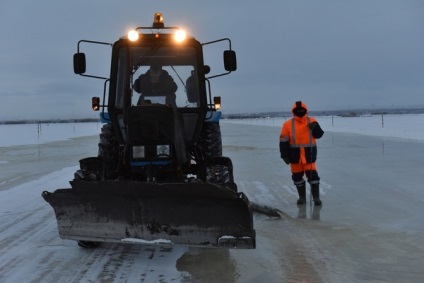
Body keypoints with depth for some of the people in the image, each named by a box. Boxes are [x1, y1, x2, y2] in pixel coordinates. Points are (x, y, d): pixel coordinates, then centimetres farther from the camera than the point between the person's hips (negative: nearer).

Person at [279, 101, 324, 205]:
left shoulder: (311, 121, -1)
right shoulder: (288, 124, -5)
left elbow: (319, 135, -5)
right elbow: (284, 141, -4)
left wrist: (315, 127, -25)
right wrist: (284, 155, -8)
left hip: (309, 154, -1)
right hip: (295, 155, 1)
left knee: (312, 175, -4)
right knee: (297, 176, 11)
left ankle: (316, 197, 7)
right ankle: (302, 197, 27)